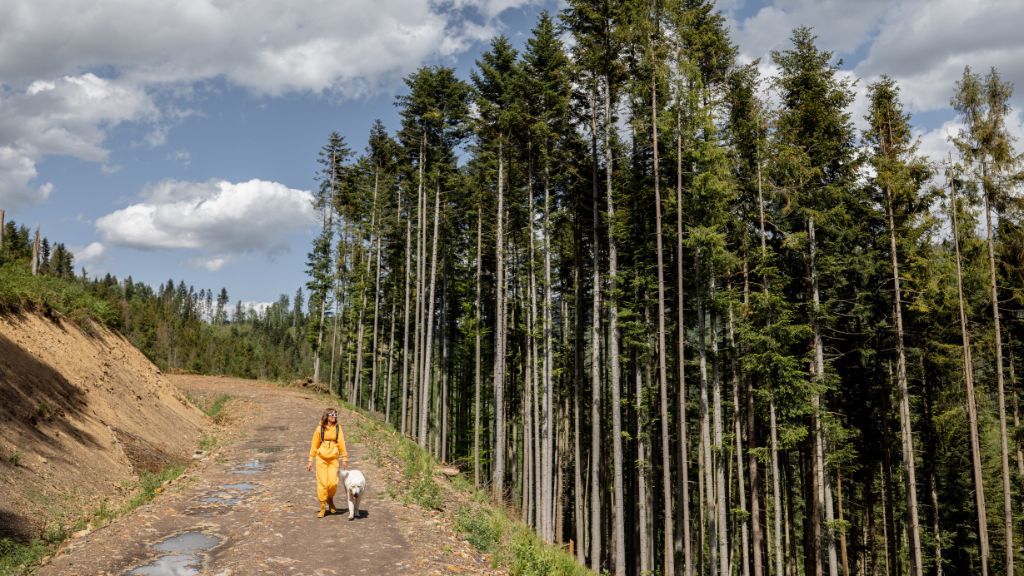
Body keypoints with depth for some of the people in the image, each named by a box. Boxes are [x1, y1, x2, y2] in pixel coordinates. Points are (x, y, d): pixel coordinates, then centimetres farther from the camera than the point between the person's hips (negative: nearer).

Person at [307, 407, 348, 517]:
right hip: (321, 458, -1)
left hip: (333, 459, 1)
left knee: (333, 482, -8)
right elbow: (314, 445, 3)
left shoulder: (338, 428, 0)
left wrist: (344, 458, 0)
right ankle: (322, 508, 11)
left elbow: (341, 443, 2)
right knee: (322, 483, -2)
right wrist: (310, 460, 2)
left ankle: (330, 499, 23)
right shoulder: (320, 429, -2)